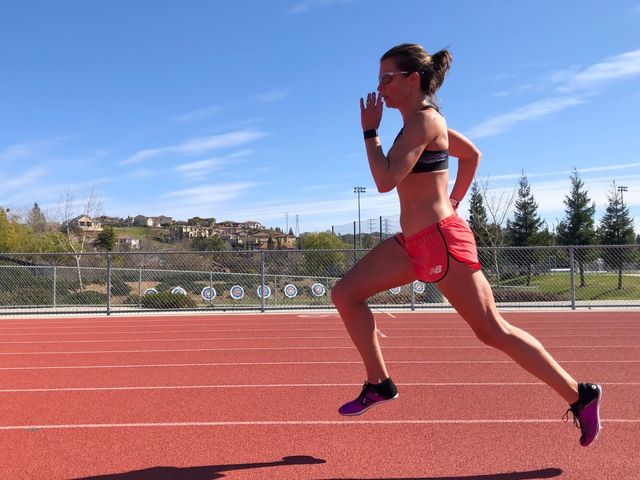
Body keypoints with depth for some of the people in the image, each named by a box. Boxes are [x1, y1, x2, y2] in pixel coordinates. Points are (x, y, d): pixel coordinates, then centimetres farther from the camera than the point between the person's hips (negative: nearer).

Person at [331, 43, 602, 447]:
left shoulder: (423, 120, -13)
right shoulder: (425, 119, 15)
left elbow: (385, 180, -22)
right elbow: (472, 155, 27)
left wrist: (370, 131, -11)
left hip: (442, 240, -10)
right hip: (413, 242, 10)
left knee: (492, 330, -1)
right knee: (345, 294, 4)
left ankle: (580, 396, 15)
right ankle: (379, 384, 11)